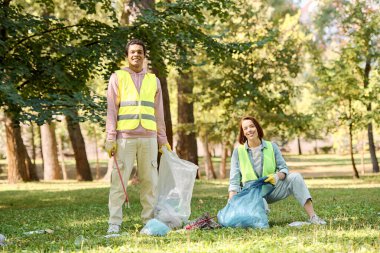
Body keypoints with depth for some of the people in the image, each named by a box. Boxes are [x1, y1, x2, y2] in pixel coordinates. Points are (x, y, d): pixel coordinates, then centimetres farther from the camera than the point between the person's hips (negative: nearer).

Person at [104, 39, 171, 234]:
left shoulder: (153, 80, 16)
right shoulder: (117, 77, 8)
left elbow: (158, 113, 17)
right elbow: (111, 109, 3)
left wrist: (163, 139, 13)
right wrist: (110, 138, -6)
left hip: (149, 137, 3)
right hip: (124, 136, -3)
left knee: (150, 180, 3)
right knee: (119, 180, -5)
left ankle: (149, 220, 10)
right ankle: (114, 223, -2)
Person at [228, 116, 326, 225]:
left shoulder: (272, 147, 4)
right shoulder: (238, 151, 1)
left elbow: (284, 169, 1)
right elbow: (234, 180, -3)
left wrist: (277, 176, -24)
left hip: (272, 188, 3)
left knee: (295, 177, -22)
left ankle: (312, 217, -27)